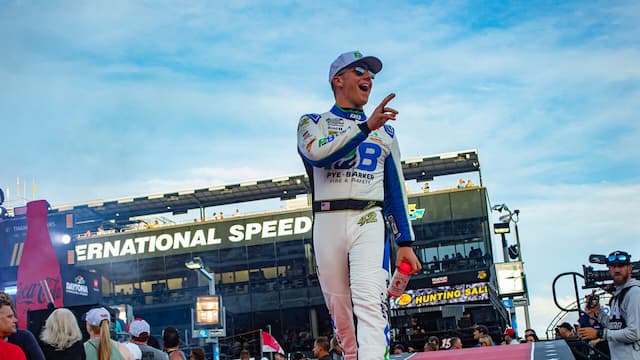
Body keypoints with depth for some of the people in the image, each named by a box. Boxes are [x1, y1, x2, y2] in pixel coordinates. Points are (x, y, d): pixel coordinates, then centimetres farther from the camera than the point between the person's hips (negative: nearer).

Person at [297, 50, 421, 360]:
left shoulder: (384, 131, 21)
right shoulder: (313, 123, 14)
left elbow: (396, 189, 17)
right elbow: (318, 153, -12)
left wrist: (405, 242, 9)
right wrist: (365, 127, -17)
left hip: (369, 222, 0)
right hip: (327, 223, 0)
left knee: (369, 300, -20)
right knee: (340, 312, 1)